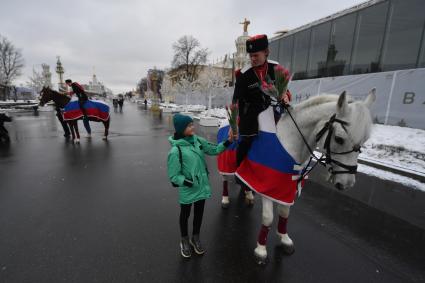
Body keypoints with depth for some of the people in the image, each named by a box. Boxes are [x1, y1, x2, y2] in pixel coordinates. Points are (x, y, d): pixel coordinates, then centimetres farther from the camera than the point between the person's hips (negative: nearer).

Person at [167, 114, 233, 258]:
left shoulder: (197, 140, -6)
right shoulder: (175, 150, -22)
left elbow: (214, 150, 3)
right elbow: (173, 176, -17)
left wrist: (228, 142, -10)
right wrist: (190, 183, -23)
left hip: (202, 186, 5)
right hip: (187, 190, -5)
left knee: (199, 213, 22)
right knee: (185, 214, 19)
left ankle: (195, 238, 48)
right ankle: (185, 240, 46)